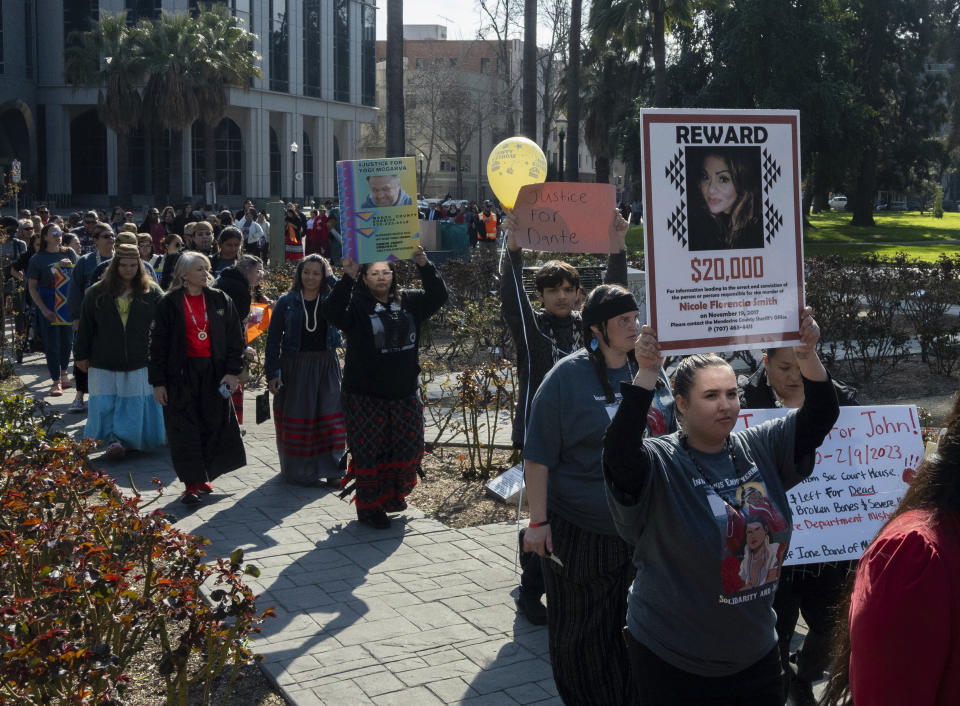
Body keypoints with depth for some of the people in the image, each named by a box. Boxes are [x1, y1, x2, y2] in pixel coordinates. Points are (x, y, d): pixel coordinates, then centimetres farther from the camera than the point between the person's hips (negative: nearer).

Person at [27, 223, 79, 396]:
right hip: (48, 304, -3)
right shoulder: (38, 259, -2)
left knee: (67, 339, 10)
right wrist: (44, 310, -13)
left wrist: (69, 266, -12)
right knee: (52, 342, -3)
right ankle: (56, 382, 3)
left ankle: (63, 372, 31)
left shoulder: (69, 253, 7)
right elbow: (32, 287, -3)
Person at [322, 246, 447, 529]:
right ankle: (369, 506, 15)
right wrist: (347, 278, -36)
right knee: (368, 451, 1)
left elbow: (437, 296, 0)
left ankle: (394, 495, 32)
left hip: (404, 392, 5)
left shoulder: (408, 301, 7)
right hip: (365, 395, -5)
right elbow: (333, 312, -25)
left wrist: (425, 266, -16)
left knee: (409, 447, 10)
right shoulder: (356, 304, -7)